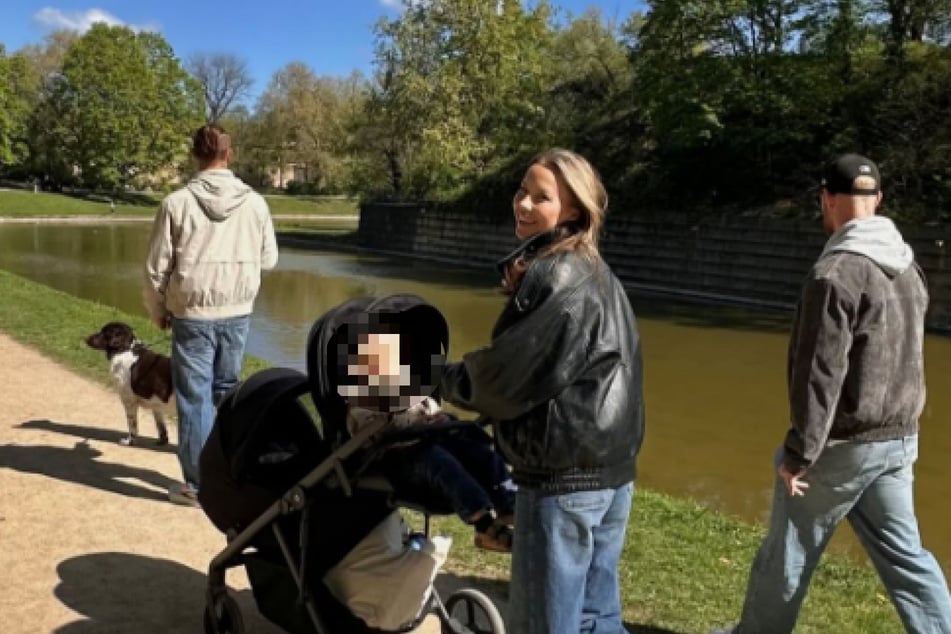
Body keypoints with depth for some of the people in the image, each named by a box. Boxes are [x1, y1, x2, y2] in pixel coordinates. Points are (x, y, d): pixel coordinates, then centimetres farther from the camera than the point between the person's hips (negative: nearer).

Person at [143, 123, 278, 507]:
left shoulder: (177, 203, -9)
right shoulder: (255, 202, -4)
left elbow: (157, 268, -4)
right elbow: (269, 259, 6)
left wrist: (158, 312, 12)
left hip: (192, 316, -3)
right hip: (238, 314, 3)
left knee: (194, 399, 6)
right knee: (227, 393, 18)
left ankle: (198, 485, 12)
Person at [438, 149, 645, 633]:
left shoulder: (558, 278, -17)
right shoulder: (596, 274, 12)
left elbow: (509, 374, -17)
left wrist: (445, 381, -1)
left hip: (562, 477, -9)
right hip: (609, 470, 9)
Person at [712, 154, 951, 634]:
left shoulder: (836, 272, -20)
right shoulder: (908, 266, 7)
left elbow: (819, 374, -22)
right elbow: (902, 358, 13)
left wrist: (798, 453, -16)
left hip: (843, 444, -7)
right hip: (899, 439, 8)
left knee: (788, 552, 9)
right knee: (902, 553, 15)